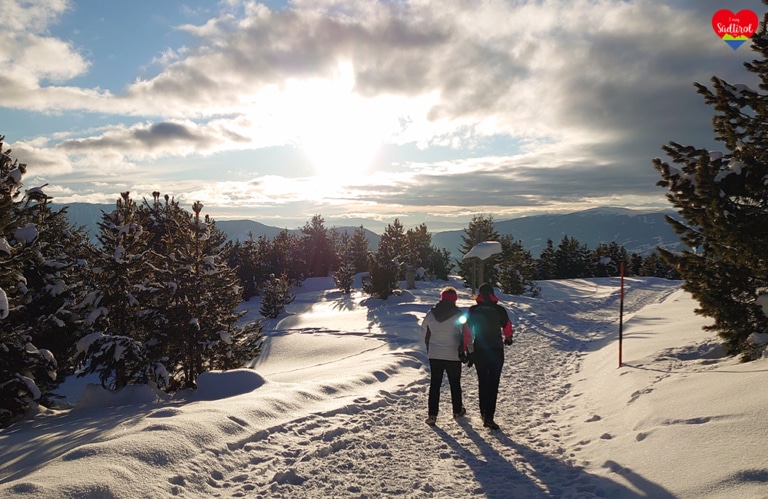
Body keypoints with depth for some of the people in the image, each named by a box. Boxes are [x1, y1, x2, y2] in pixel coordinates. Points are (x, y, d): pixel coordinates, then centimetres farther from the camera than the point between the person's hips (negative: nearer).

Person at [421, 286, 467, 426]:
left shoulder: (430, 314, -2)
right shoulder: (458, 315, -13)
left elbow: (424, 333, 7)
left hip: (434, 355, 2)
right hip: (453, 355, -2)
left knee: (434, 384, 7)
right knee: (455, 383, 15)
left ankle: (432, 414, 2)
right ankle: (457, 410, 30)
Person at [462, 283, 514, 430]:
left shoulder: (472, 310, -1)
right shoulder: (499, 310, -4)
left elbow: (466, 332, -2)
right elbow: (508, 328, 8)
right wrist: (508, 339, 30)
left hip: (478, 351, 2)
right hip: (496, 351, -2)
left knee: (482, 382, 17)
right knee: (493, 384, -1)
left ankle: (483, 413, 24)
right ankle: (489, 417, -8)